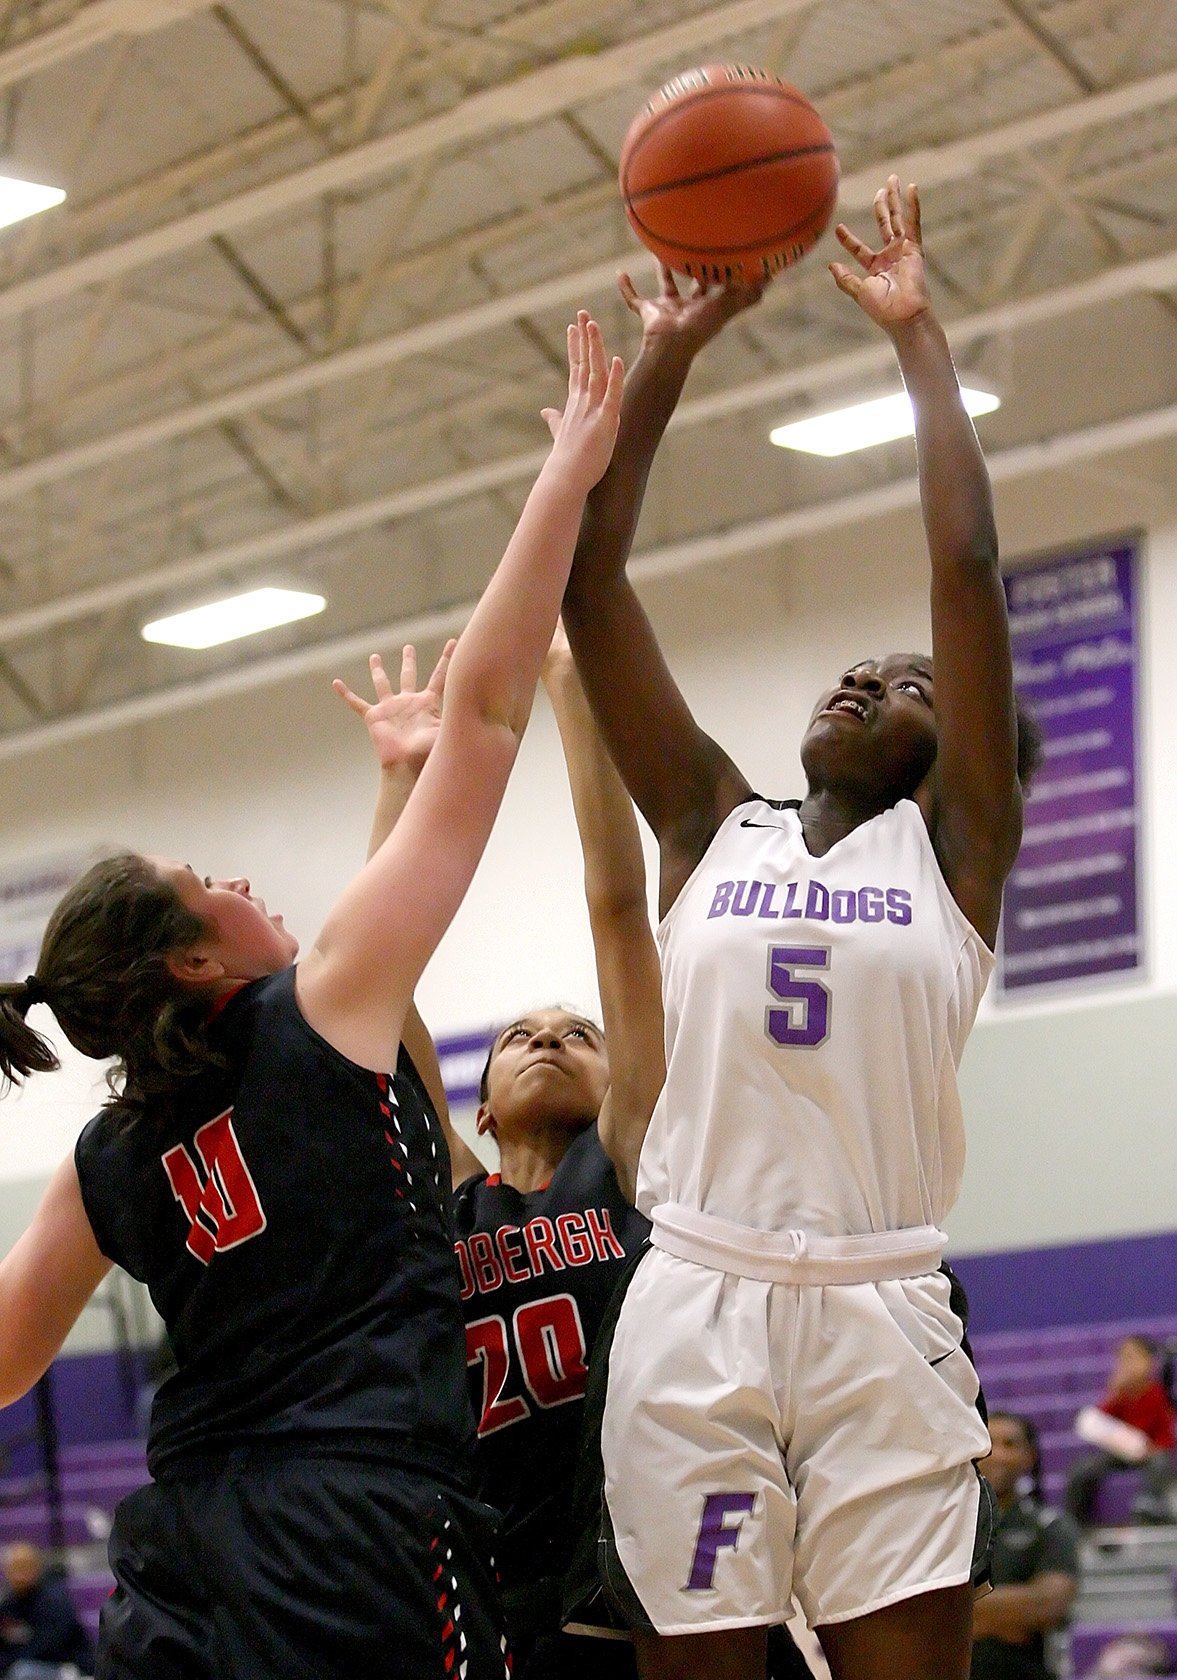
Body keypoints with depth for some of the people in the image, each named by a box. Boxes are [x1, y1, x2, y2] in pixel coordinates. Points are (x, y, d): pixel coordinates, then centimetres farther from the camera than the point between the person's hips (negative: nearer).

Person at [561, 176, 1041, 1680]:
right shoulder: (713, 827, 15)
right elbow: (588, 581, 10)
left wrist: (916, 335, 6)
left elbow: (967, 567, 0)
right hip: (694, 1313, 2)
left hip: (879, 1317, -2)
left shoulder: (955, 846, 9)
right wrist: (665, 358, 10)